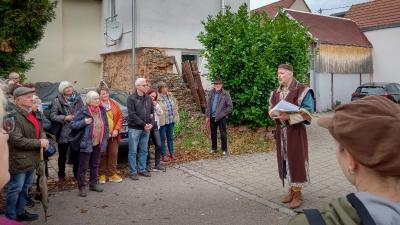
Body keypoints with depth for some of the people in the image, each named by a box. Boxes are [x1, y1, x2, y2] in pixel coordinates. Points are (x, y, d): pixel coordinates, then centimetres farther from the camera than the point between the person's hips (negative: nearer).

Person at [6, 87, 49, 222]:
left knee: (25, 187, 19)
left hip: (31, 158, 9)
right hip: (19, 160, -9)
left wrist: (44, 139, -3)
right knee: (16, 188, 4)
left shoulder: (31, 113, 11)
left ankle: (20, 212, 34)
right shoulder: (14, 116, -19)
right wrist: (39, 143, -19)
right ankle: (11, 217, 19)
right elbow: (16, 140, -25)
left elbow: (40, 130, 20)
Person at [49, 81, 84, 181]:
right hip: (63, 133, -2)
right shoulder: (57, 101, -4)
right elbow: (52, 116, -9)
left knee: (76, 154, 7)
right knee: (62, 155, 11)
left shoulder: (78, 98, 6)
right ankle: (61, 174, 27)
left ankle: (76, 173, 23)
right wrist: (65, 118, -18)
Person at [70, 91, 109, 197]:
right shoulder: (83, 112, -11)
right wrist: (84, 122, -22)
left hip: (98, 143, 6)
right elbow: (72, 125, -7)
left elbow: (106, 126, 12)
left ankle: (94, 184, 30)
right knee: (83, 167, 2)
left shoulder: (102, 111, 5)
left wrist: (105, 139, 7)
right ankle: (82, 187, 13)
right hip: (86, 143, -5)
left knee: (95, 165, 17)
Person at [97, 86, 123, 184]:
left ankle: (112, 174, 17)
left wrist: (117, 129, -3)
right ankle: (102, 174, 18)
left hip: (113, 135, 4)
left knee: (113, 154, 7)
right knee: (103, 155, 5)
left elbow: (120, 117, 9)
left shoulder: (114, 104, 8)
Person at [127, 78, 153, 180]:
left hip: (146, 129, 6)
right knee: (133, 151, 1)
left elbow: (152, 112, 13)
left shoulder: (148, 98, 10)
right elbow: (132, 115, -14)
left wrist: (150, 123, -4)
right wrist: (143, 124, -16)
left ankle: (142, 169, 23)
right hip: (134, 128, -5)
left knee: (144, 151, 12)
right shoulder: (131, 98, -8)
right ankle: (133, 172, 9)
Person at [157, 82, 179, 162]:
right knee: (163, 138, 4)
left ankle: (172, 154, 24)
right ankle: (164, 155, 14)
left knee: (170, 137, 14)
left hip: (171, 121, 6)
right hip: (162, 122, -6)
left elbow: (175, 106, 17)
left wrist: (175, 117, 12)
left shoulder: (170, 96, 8)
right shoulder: (158, 98, -14)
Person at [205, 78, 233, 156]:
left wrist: (221, 114, -11)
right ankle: (213, 148, 29)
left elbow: (230, 106, -7)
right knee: (213, 133, 14)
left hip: (221, 118, -4)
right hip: (212, 117, 4)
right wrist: (207, 116, 7)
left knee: (223, 134, 3)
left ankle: (224, 150, 15)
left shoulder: (225, 94, -8)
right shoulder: (212, 93, 6)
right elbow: (209, 105, 12)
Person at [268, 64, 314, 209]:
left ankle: (298, 193, 9)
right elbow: (271, 107, 18)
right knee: (285, 160, 11)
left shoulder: (301, 90, -10)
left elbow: (307, 111, -15)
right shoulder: (276, 92, 11)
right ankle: (291, 189, 23)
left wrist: (289, 116, -25)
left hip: (295, 130, -6)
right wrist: (272, 113, -6)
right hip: (281, 130, 6)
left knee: (296, 159, -2)